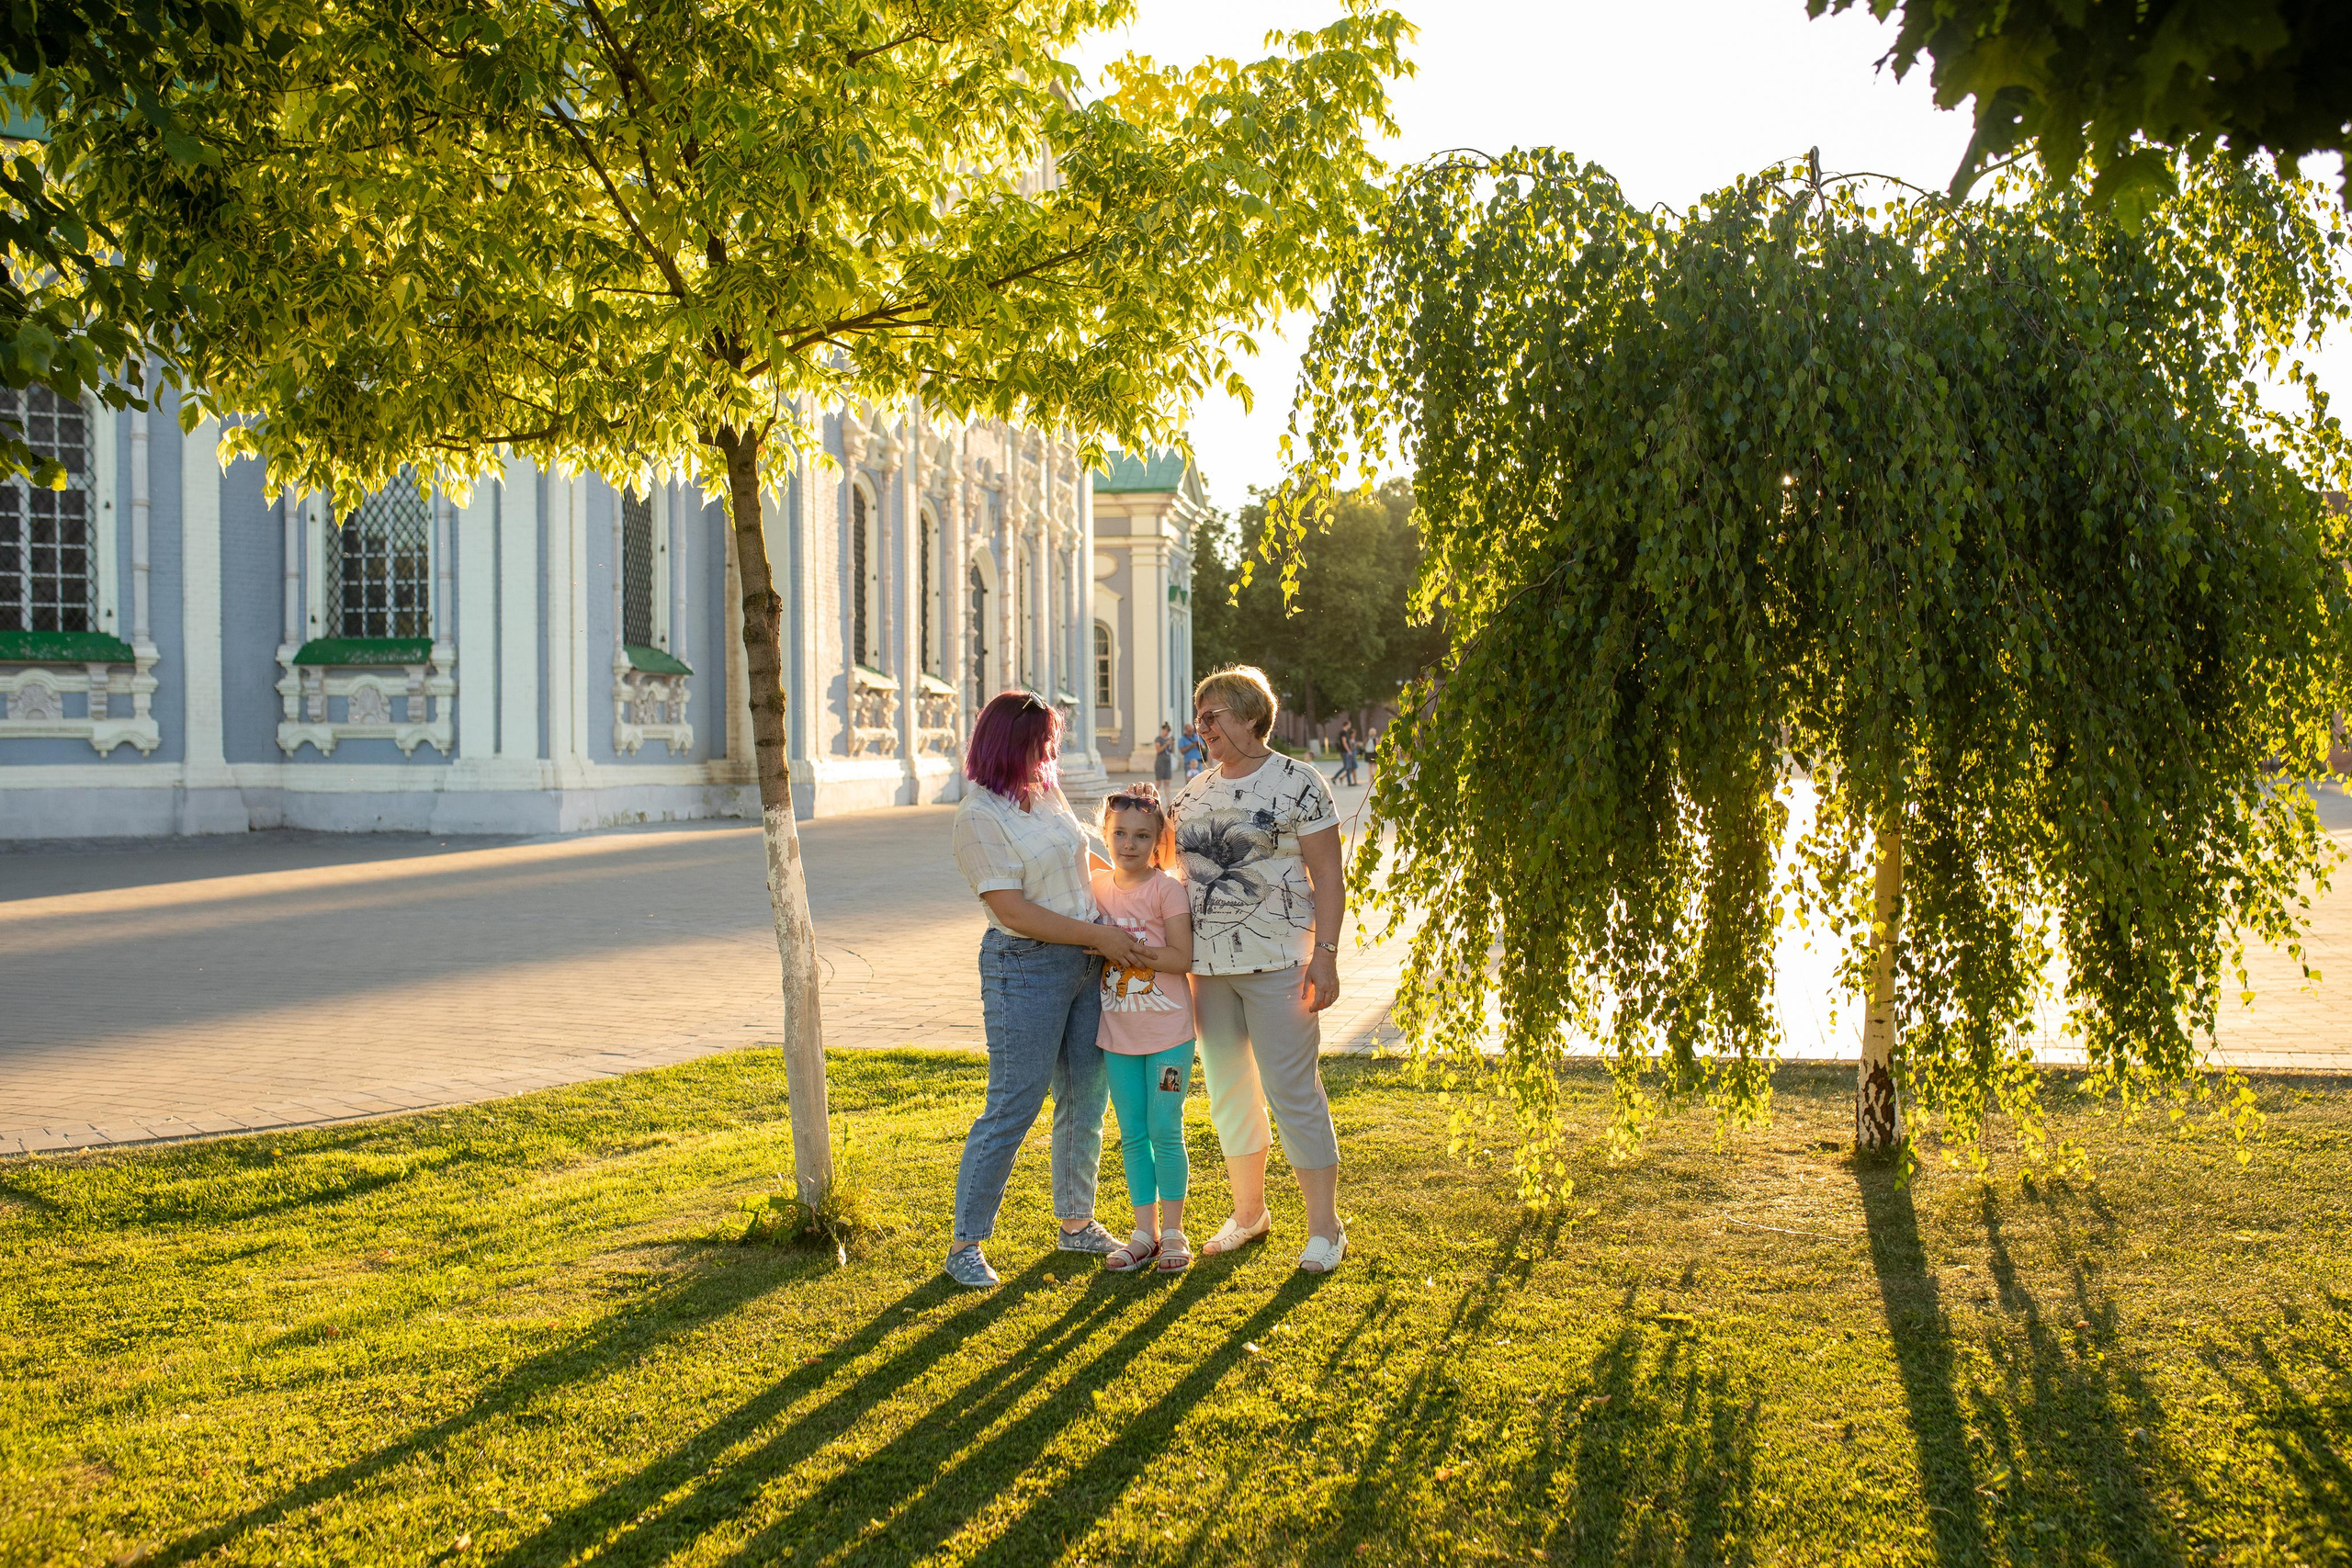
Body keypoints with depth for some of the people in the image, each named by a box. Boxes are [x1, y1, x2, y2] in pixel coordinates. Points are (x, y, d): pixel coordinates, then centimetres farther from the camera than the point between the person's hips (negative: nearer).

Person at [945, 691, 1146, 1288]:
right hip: (1025, 967, -8)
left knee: (1087, 1099, 14)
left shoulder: (1047, 794, 10)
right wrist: (1101, 936, -16)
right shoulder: (979, 816, -14)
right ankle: (966, 1245, 6)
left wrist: (1115, 933, 9)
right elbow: (1014, 912, -18)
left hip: (1086, 963, 8)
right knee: (1011, 1109, -5)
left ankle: (1077, 1223, 29)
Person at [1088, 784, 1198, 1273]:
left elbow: (1183, 958, -16)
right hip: (1118, 1035, 5)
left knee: (1165, 1132, 1)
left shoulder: (1167, 889, -11)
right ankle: (1144, 1233, 19)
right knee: (1133, 1136, 10)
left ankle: (1173, 1233, 13)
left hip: (1167, 1033, -5)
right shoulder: (1097, 885, 5)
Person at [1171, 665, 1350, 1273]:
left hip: (1277, 961, -7)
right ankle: (1248, 1213, 28)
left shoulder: (1298, 783, -6)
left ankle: (1325, 1229, 4)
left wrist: (1325, 955, -15)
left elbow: (1328, 878, -8)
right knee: (1227, 1091, 13)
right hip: (1208, 966, 7)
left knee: (1292, 1091, -5)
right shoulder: (1196, 791, 13)